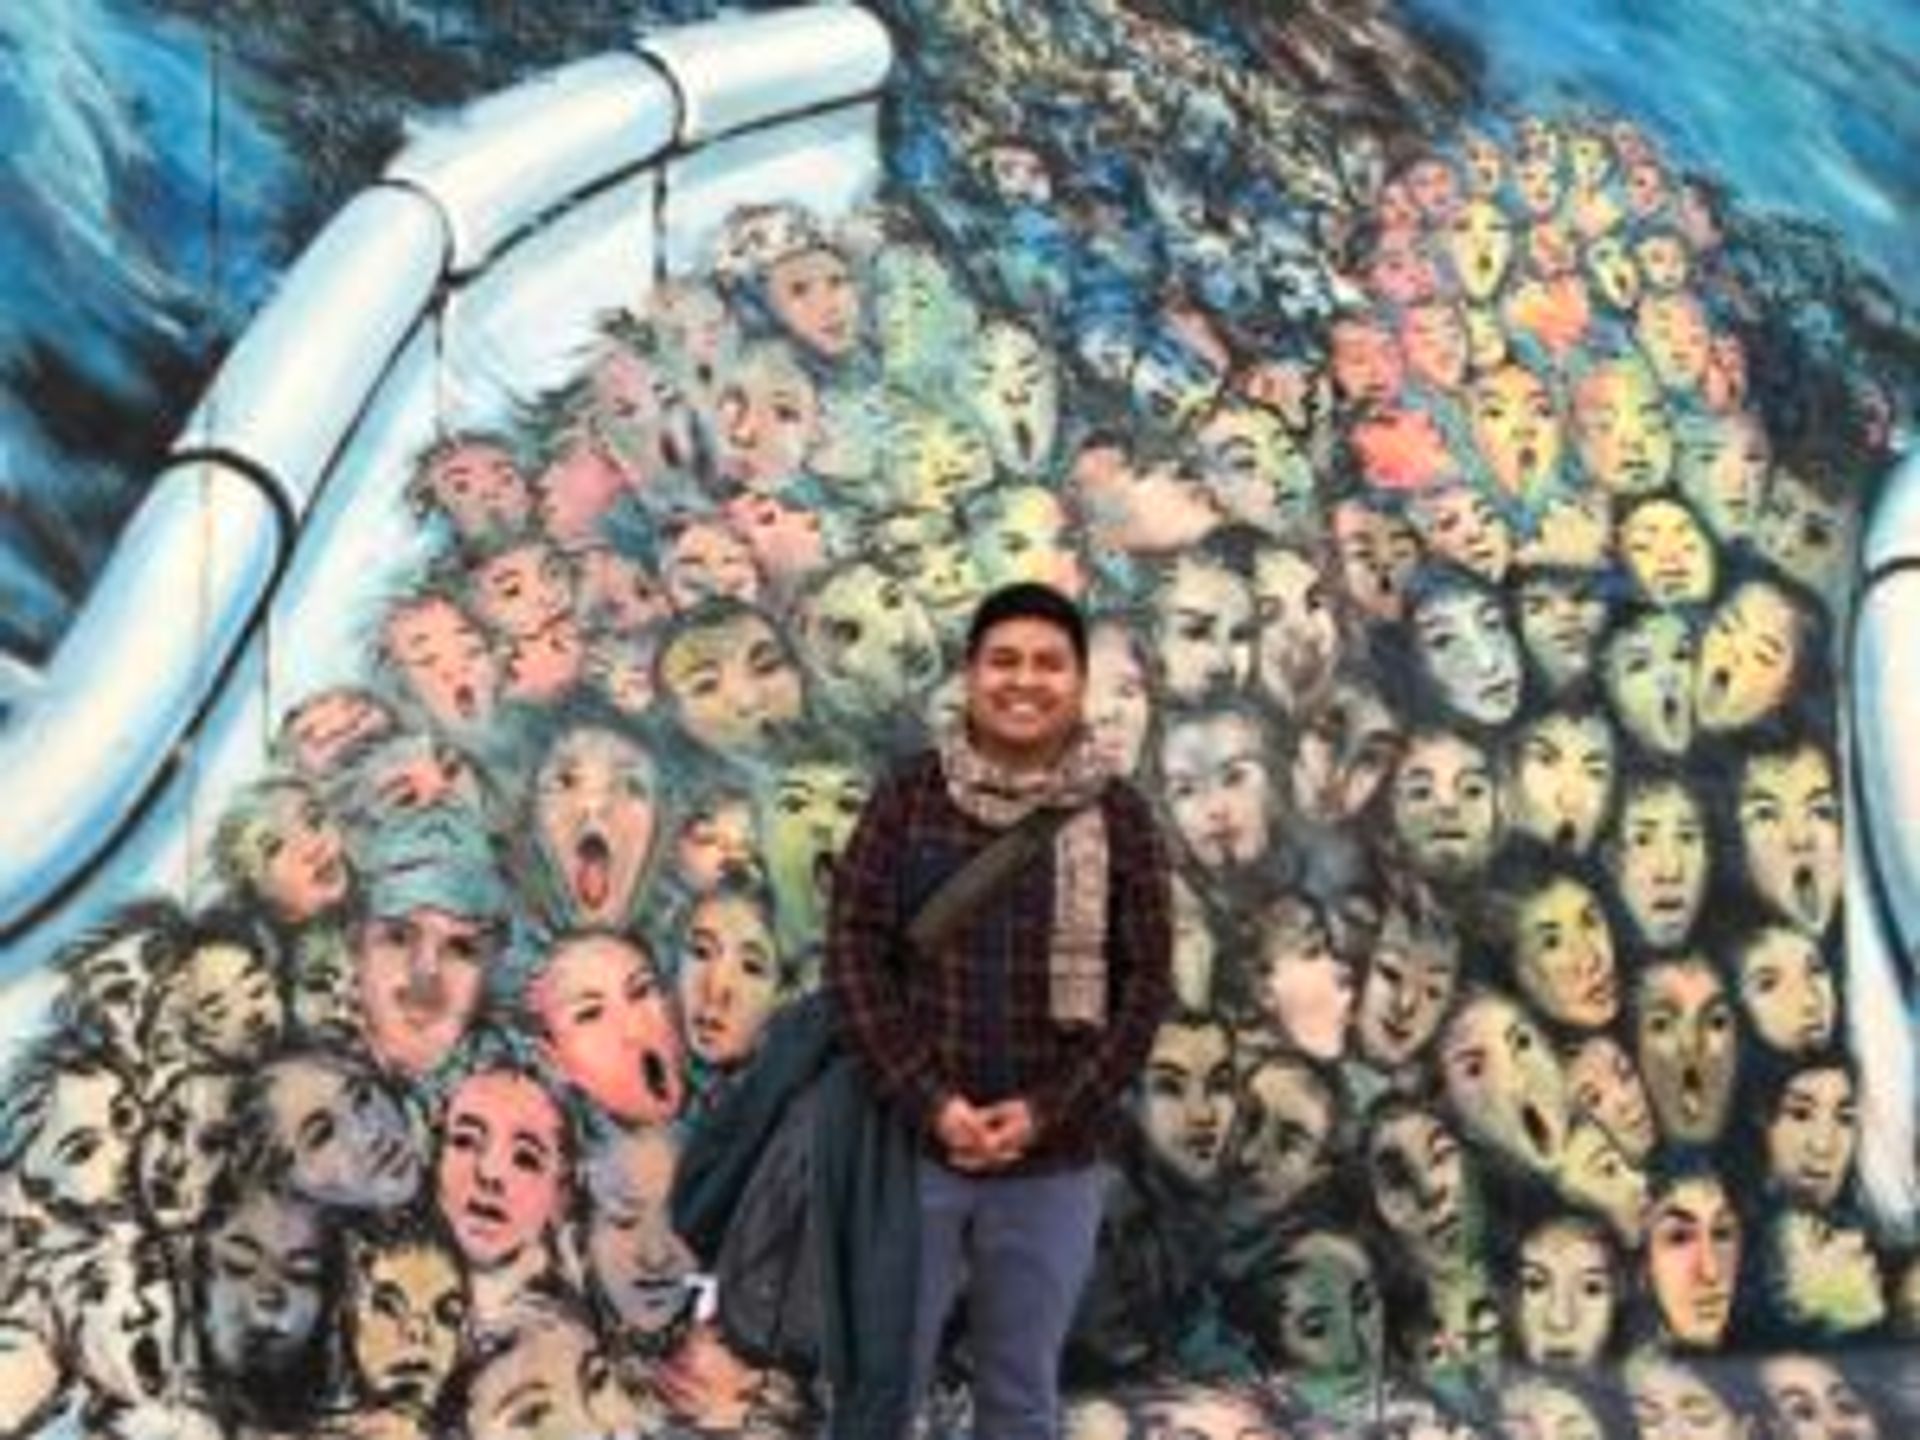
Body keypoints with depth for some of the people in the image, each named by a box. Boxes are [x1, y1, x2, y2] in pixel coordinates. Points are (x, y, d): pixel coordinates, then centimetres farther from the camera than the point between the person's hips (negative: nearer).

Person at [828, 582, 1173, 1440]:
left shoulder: (1118, 818, 0)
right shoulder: (909, 797, -2)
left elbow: (1145, 985, -2)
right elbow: (853, 951, -5)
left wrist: (1047, 1111, -12)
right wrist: (929, 1103, -14)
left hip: (1053, 1164, 1)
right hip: (911, 1143, 0)